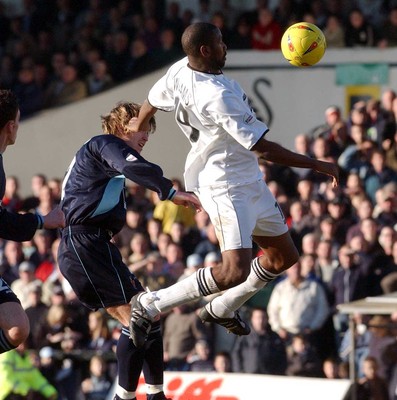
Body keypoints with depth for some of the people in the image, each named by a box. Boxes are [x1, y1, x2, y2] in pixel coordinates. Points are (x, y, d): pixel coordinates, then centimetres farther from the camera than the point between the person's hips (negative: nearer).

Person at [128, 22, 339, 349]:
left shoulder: (180, 71, -3)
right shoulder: (219, 97, -29)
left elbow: (152, 101, 17)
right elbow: (264, 148, -24)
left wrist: (139, 126, 40)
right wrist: (316, 165, -16)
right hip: (226, 186, -10)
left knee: (284, 257, 18)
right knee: (235, 271, -22)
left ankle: (222, 310, 35)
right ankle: (149, 306, -8)